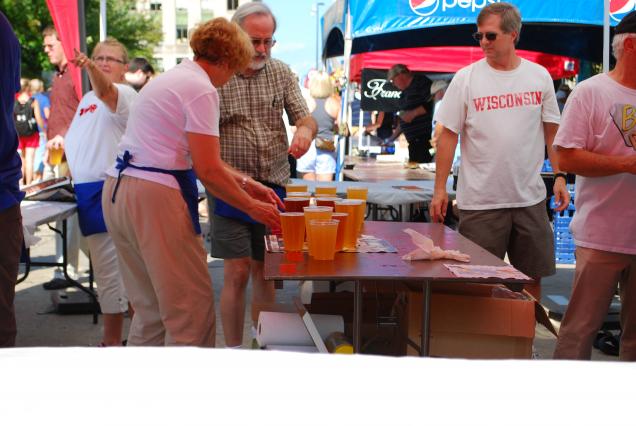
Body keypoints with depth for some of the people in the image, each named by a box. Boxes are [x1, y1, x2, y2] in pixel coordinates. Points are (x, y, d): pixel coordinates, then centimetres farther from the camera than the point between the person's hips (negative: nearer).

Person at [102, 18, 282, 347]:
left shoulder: (173, 78, 20)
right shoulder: (202, 89, -10)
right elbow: (207, 169, -13)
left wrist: (246, 184, 21)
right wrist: (252, 207, -1)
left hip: (117, 192, 10)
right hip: (154, 197, -10)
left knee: (149, 307, 16)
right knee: (192, 308, -2)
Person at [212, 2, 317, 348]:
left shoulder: (282, 73, 6)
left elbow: (305, 117, 5)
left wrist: (305, 129, -21)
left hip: (274, 186, 4)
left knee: (264, 271, 12)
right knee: (237, 273, -6)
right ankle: (233, 351, 5)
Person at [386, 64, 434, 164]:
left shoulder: (421, 82, -5)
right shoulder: (405, 92, 22)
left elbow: (431, 104, -16)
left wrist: (414, 113, -17)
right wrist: (393, 137, 30)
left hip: (424, 138, -9)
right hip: (414, 141, 9)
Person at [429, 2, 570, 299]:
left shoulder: (539, 76, 4)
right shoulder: (466, 78, -3)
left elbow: (551, 131, 10)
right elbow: (448, 136, -2)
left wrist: (559, 176, 0)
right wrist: (440, 190, -6)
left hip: (530, 198, 3)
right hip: (480, 203, -2)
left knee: (533, 275, 12)